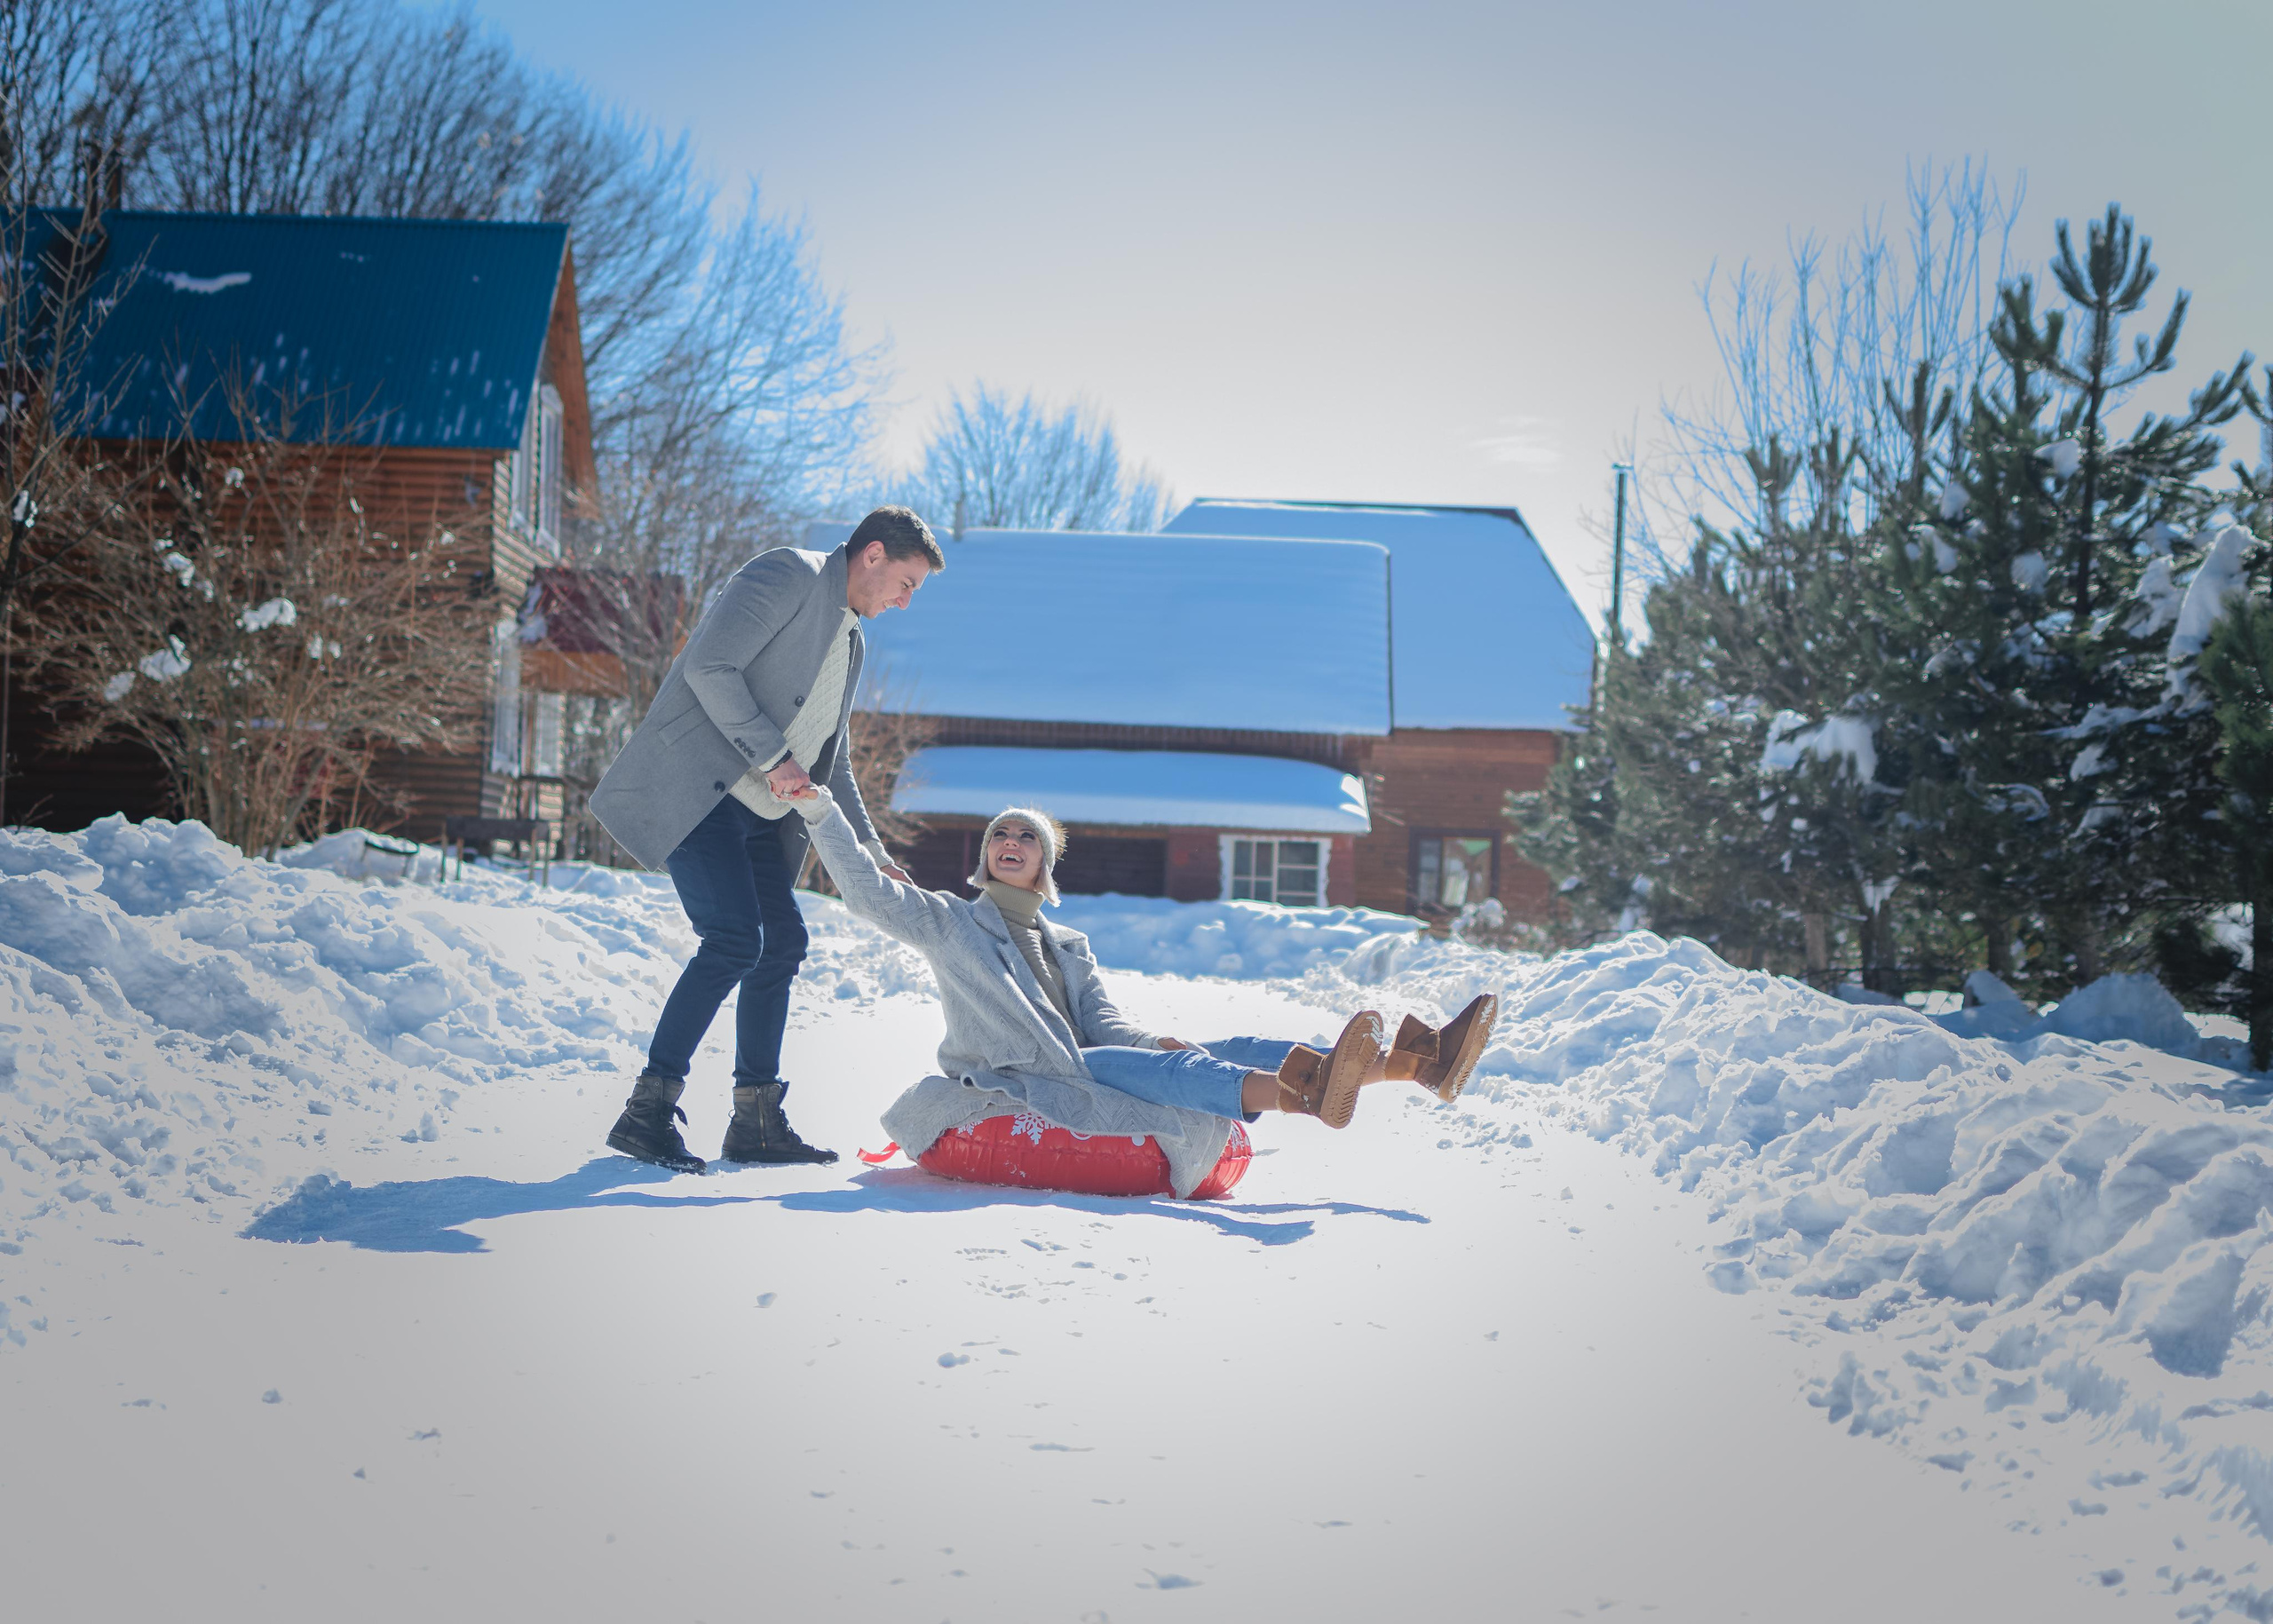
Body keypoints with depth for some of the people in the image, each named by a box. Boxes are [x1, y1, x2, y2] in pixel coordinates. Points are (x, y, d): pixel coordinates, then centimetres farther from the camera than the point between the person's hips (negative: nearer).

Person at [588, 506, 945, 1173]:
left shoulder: (850, 639, 23)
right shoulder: (789, 576, -7)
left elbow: (830, 762, 29)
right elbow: (710, 667, -19)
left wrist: (871, 855, 22)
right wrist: (773, 757, -19)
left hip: (759, 811, 10)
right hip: (697, 787, -10)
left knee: (781, 942, 7)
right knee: (734, 939, -19)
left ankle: (756, 1123, 15)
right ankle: (647, 1111, -16)